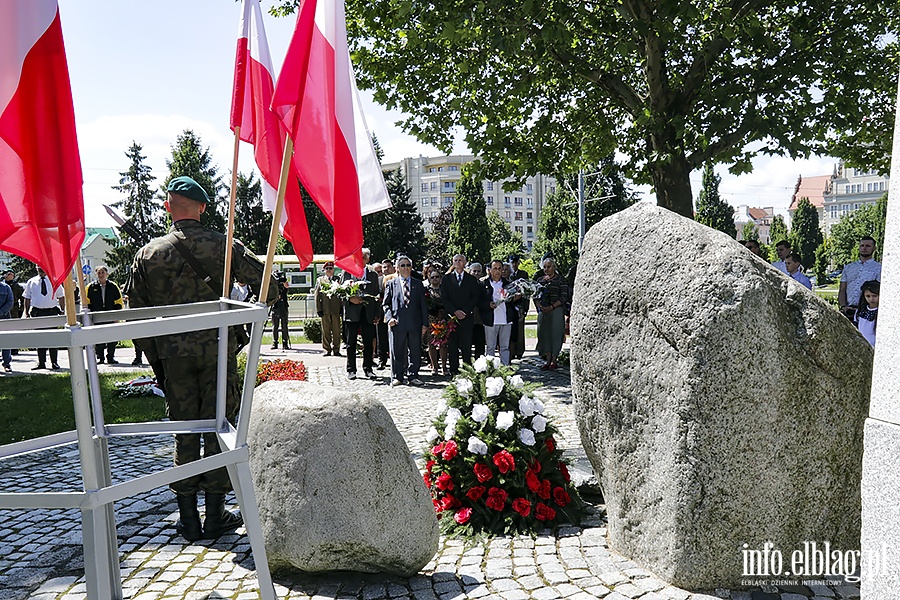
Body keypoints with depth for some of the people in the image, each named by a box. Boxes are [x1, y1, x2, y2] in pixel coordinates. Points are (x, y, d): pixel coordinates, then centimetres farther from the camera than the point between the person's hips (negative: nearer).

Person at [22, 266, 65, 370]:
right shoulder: (31, 282, 8)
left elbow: (61, 297, 8)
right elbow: (27, 298, 11)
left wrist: (62, 311, 1)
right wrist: (26, 313, 4)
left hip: (52, 311, -1)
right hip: (37, 312, 1)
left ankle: (54, 362, 7)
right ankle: (41, 362, 9)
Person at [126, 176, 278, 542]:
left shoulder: (147, 254, 3)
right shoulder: (223, 246, -4)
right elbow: (268, 288, -6)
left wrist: (156, 363, 11)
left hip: (173, 354, 2)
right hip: (217, 349, -2)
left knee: (184, 432, 11)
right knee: (218, 429, 7)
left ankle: (188, 519, 18)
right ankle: (216, 517, 15)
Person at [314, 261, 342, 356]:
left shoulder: (338, 280, 11)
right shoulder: (320, 280, 13)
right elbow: (317, 296, 8)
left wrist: (341, 308, 2)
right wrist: (319, 309, -1)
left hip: (336, 309, 0)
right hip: (325, 310, 0)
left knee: (336, 331, 1)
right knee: (326, 331, 2)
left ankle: (336, 349, 9)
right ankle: (327, 350, 9)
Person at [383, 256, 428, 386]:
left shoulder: (418, 284, 14)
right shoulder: (391, 284, 9)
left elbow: (423, 305, 12)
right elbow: (386, 304, 7)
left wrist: (425, 323, 5)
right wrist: (389, 317, -9)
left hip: (415, 323, 2)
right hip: (397, 322, -2)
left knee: (415, 351, 4)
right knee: (397, 351, 3)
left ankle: (413, 376, 15)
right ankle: (397, 377, 13)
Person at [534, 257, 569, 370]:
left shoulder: (560, 279, 0)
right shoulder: (540, 280, 13)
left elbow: (564, 297, -6)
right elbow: (535, 296, 9)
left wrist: (551, 307, -14)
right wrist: (540, 306, -9)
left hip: (556, 310, -4)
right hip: (543, 311, 4)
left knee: (555, 334, -2)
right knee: (544, 334, 4)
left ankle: (554, 360, 7)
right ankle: (547, 360, 12)